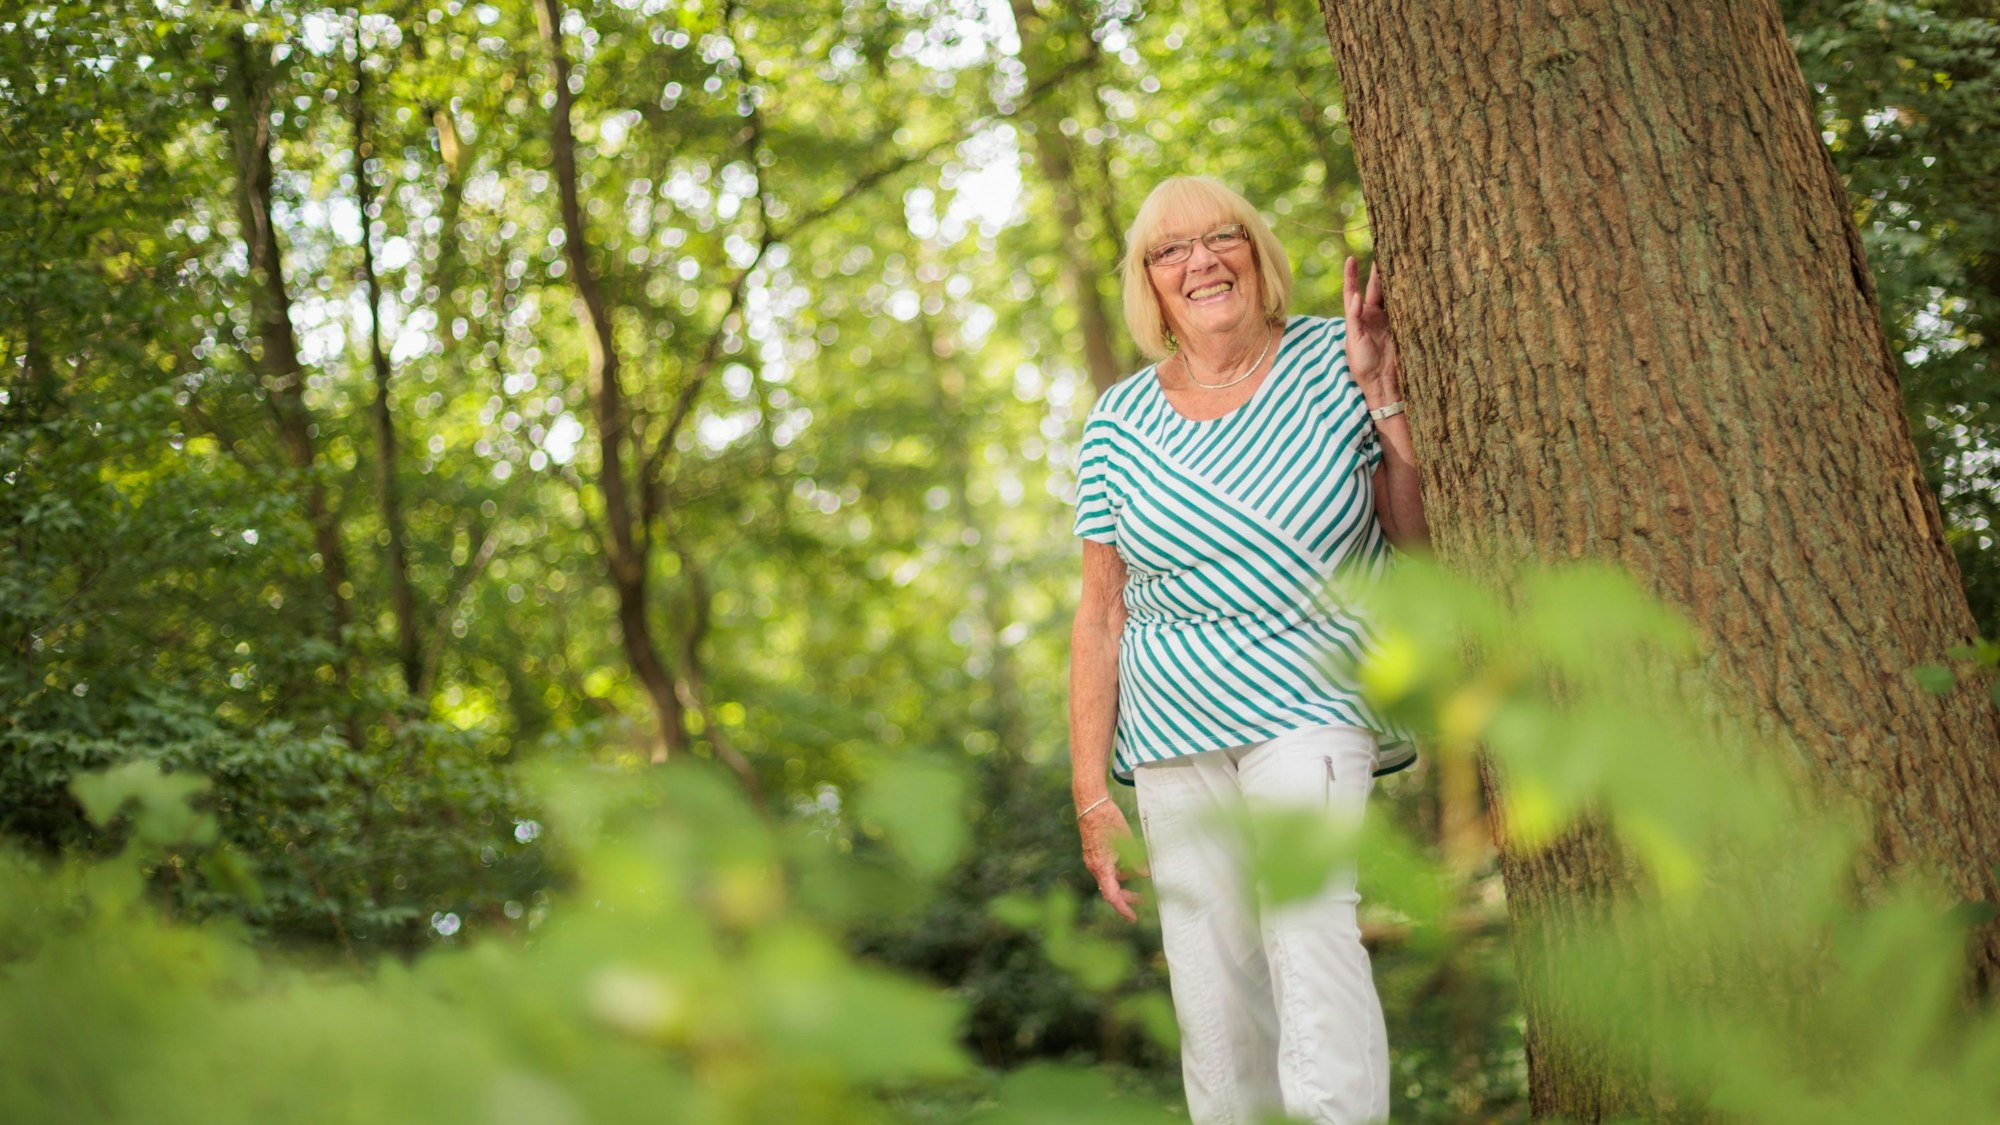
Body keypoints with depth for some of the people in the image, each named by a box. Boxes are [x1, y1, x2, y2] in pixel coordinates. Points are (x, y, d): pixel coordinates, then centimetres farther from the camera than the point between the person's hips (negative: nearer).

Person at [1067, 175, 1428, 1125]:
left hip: (1311, 701, -2)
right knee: (1211, 994, 1)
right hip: (1174, 740, 2)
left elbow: (1422, 539, -2)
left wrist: (1383, 397, -12)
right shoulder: (1119, 425, 3)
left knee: (1305, 911, -25)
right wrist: (1092, 797, 2)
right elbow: (1100, 616, 5)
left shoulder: (1330, 362, 0)